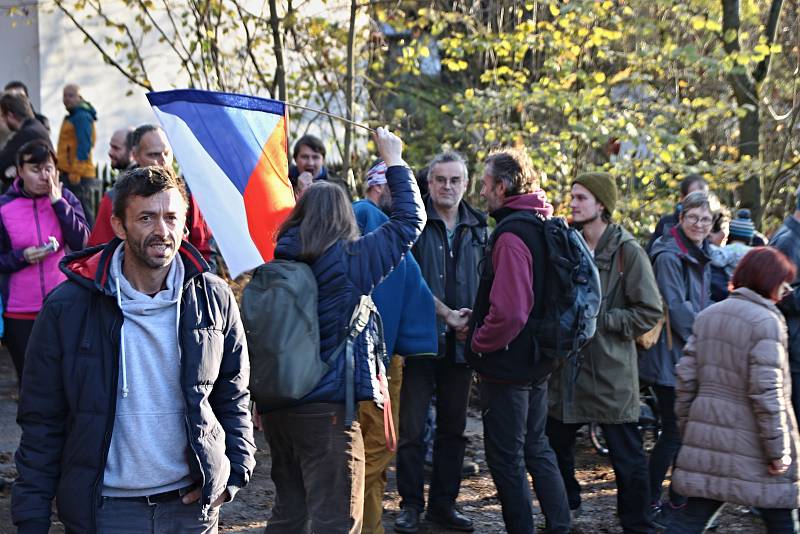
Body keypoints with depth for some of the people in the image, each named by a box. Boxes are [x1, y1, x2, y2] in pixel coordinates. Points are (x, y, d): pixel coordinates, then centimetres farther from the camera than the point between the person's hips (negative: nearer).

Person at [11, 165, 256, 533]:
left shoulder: (214, 298, -1)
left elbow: (234, 396, 11)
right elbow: (42, 424, -3)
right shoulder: (67, 307, -7)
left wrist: (235, 473, 0)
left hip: (192, 503, 2)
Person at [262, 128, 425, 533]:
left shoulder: (276, 262, 2)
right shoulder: (350, 260, -11)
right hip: (328, 411, -6)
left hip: (276, 405, 6)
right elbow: (410, 219, -1)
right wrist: (394, 161, 12)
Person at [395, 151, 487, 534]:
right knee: (413, 428, -1)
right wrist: (447, 314, -15)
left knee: (453, 429, 10)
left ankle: (443, 503, 20)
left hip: (461, 343, 4)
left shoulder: (477, 229, 10)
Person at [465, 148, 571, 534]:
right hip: (537, 362, 10)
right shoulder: (543, 227, 8)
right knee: (536, 448, 19)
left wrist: (478, 343, -14)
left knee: (506, 457, 2)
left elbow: (508, 312, -30)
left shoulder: (511, 236, -21)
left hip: (507, 364, -10)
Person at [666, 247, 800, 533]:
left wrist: (687, 428, 18)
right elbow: (766, 392, -18)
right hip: (751, 442, -6)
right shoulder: (767, 322, -12)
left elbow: (686, 378, 10)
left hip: (707, 433, 6)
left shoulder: (707, 315, 10)